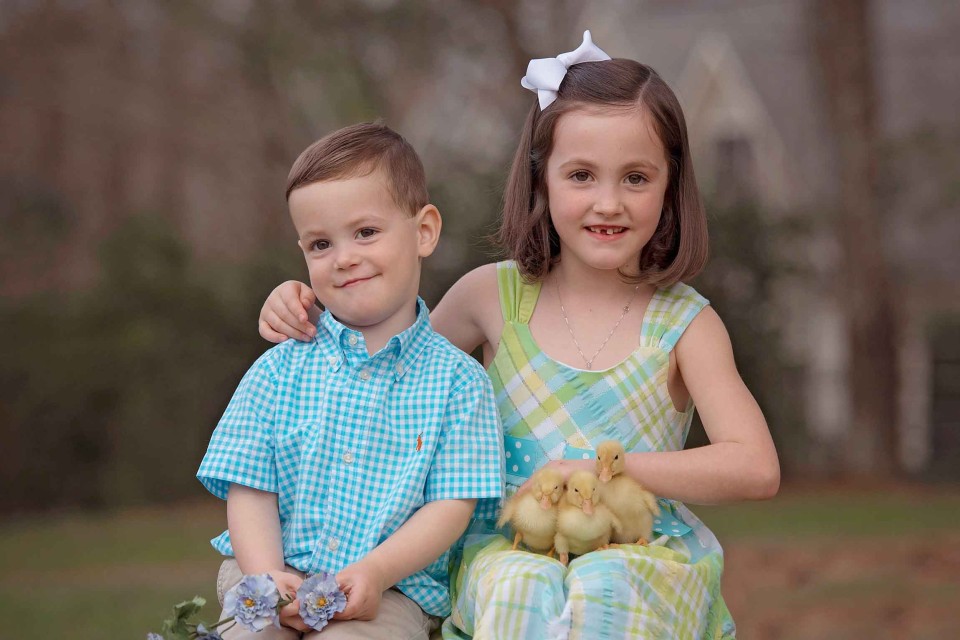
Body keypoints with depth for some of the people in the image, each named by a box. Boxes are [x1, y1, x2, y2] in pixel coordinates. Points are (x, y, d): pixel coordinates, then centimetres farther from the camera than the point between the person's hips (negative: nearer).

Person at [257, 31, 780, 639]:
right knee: (522, 588, -34)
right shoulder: (495, 296, 6)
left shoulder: (684, 324, 1)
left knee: (605, 588, -36)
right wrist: (306, 314, 2)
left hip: (643, 550, -1)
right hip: (506, 548, 1)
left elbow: (755, 469, -10)